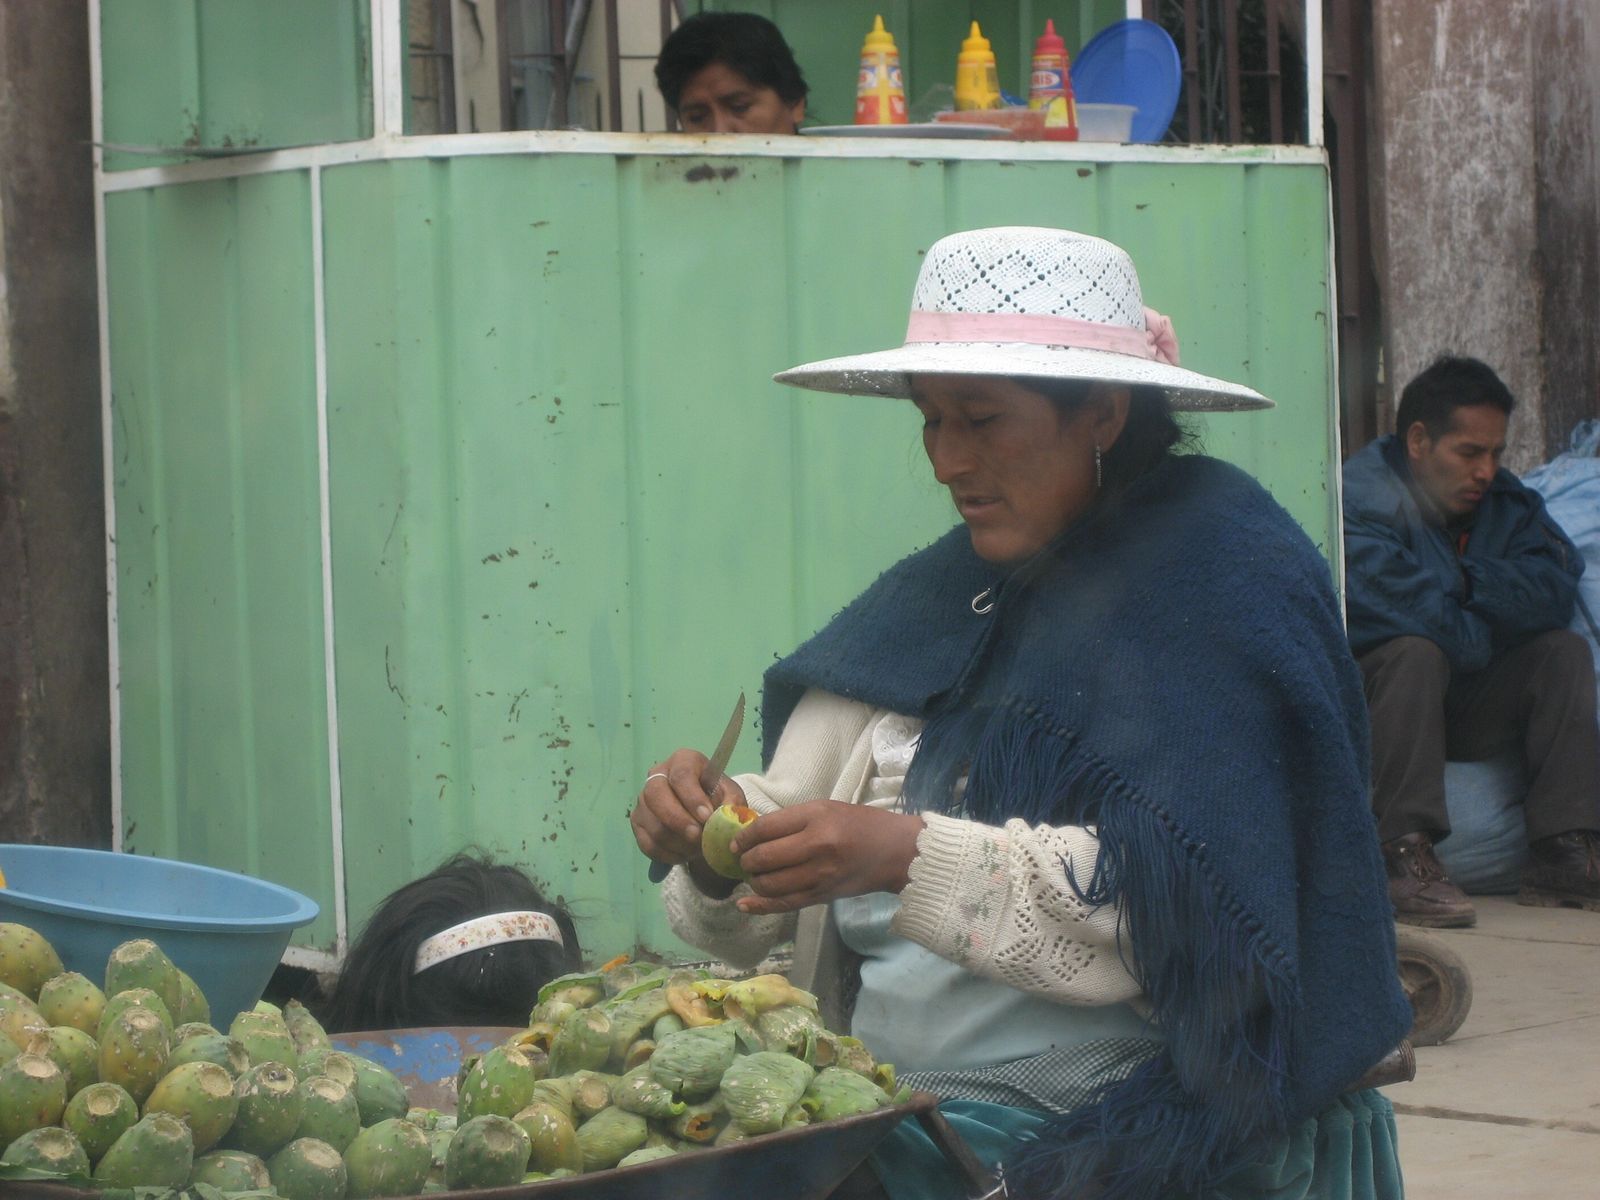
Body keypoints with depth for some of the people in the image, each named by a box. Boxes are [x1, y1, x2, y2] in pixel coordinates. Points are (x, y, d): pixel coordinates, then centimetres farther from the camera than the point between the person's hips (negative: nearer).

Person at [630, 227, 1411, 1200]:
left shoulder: (1225, 579, -5)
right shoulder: (941, 595, 14)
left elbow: (1185, 899, -17)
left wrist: (909, 858, -25)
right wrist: (713, 842, -11)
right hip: (882, 1108, 6)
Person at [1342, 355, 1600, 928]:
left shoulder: (1506, 502, 7)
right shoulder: (1362, 499, -16)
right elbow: (1383, 603, -32)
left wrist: (1467, 581, -19)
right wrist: (1474, 637, -17)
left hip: (1461, 708, 7)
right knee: (1416, 651, -35)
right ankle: (1404, 856, -43)